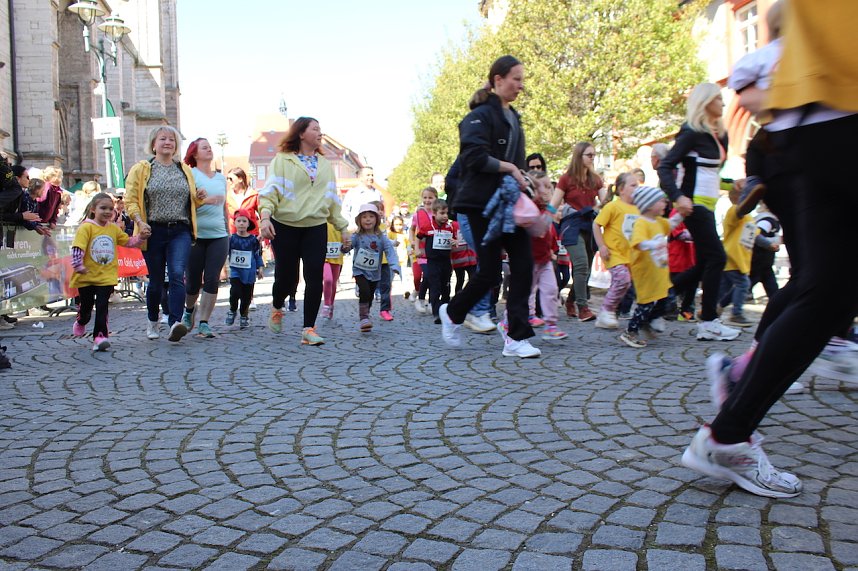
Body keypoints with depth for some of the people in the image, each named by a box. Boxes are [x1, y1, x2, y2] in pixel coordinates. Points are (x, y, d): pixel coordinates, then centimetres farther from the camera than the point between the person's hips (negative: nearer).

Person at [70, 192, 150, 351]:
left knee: (102, 307, -5)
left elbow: (128, 242, 16)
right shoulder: (86, 227, -10)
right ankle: (81, 322, 48)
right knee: (86, 305, 16)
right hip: (87, 277, -2)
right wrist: (78, 266, -24)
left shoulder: (114, 228, 6)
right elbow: (77, 248, -17)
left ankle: (100, 336, -5)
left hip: (107, 276, 2)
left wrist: (140, 237, 0)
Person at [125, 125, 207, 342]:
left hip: (180, 231, 1)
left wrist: (199, 197, 3)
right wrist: (140, 222, -15)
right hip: (153, 231, -1)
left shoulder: (184, 170, 16)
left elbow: (191, 201, 26)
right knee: (156, 281, 7)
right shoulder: (140, 170, 6)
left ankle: (175, 323, -25)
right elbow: (130, 201, 0)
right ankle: (153, 322, 27)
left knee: (177, 274, -17)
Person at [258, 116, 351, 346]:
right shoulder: (283, 160, 0)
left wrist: (342, 227, 15)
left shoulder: (325, 164, 15)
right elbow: (271, 190, -8)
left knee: (315, 278, -7)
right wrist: (265, 216, -23)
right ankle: (276, 308, 36)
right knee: (286, 276, 3)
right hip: (284, 227, -3)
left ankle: (309, 329, 0)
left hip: (316, 228, 3)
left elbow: (332, 198, 19)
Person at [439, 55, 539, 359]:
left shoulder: (513, 117, 18)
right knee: (490, 272, -4)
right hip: (483, 203, -8)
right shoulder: (481, 115, -9)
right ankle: (452, 313, 23)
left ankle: (516, 338, 0)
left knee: (524, 265, -4)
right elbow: (474, 157, -21)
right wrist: (509, 168, -16)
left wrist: (519, 179, 7)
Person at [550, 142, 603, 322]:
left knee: (585, 268, 6)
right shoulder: (567, 179, 0)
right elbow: (553, 206, -2)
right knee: (581, 264, -19)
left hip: (591, 226, 5)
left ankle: (571, 302, 22)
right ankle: (582, 307, -16)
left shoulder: (595, 179, 12)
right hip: (573, 227, -5)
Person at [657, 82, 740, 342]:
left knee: (704, 264, 8)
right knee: (716, 258, -9)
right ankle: (708, 323, -3)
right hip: (695, 203, -9)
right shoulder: (692, 132, -11)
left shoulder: (716, 133, 15)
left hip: (707, 203, 9)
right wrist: (677, 197, -30)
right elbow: (665, 166, -19)